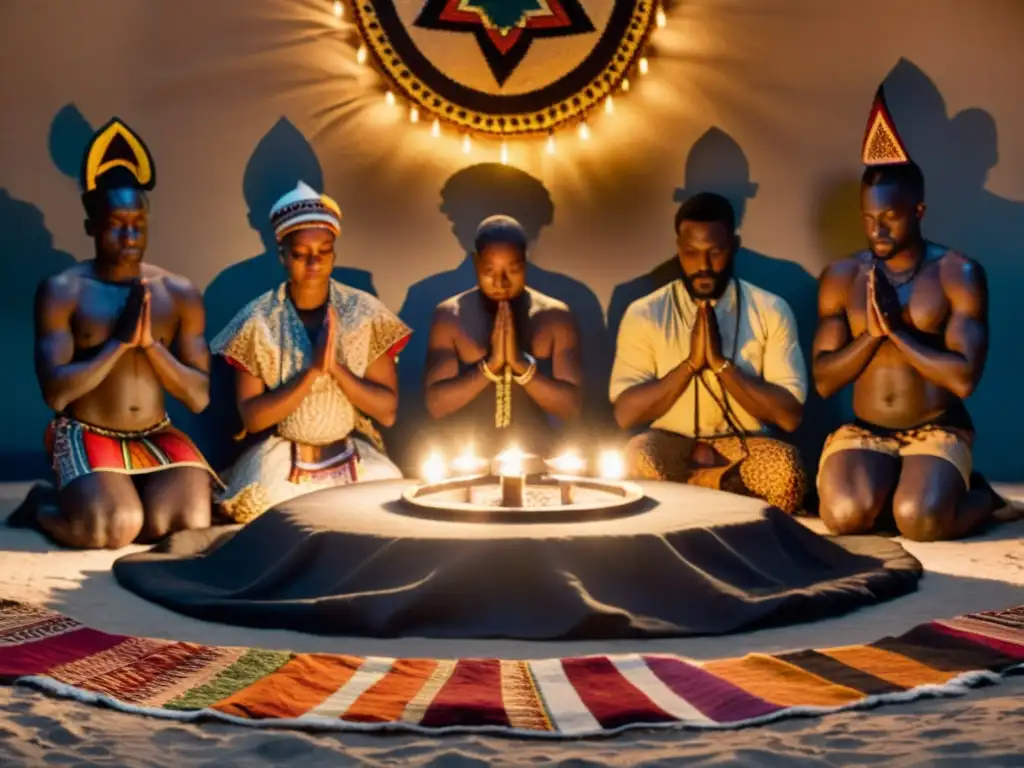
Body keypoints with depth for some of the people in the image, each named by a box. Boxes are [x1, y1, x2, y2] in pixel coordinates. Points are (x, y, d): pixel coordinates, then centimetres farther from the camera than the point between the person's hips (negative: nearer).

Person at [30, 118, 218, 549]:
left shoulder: (180, 293, 3)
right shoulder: (61, 292, -6)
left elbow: (199, 397, -1)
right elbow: (55, 393, -15)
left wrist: (150, 342, -14)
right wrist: (120, 341, -19)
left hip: (157, 437, 4)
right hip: (88, 436, -3)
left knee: (190, 524, -21)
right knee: (113, 529, -28)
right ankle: (45, 508, 7)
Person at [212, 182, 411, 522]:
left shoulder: (364, 313, -3)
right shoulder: (258, 321, -6)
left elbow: (387, 410, -6)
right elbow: (252, 418, -11)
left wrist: (335, 366, -20)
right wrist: (312, 371, -22)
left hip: (353, 455, 1)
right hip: (282, 456, -1)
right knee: (266, 507, -28)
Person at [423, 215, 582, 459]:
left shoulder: (554, 316, 1)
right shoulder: (449, 316, 0)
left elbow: (572, 409, -5)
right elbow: (436, 405, -6)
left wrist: (521, 363, -16)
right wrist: (490, 365, -16)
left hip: (534, 459, 0)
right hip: (463, 459, 0)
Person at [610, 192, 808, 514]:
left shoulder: (771, 311, 0)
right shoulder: (644, 314, 0)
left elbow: (790, 415, -7)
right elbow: (626, 414, -7)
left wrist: (721, 363, -17)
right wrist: (691, 363, -17)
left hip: (744, 445, 1)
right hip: (670, 445, 0)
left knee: (784, 467, -34)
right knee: (638, 458, -35)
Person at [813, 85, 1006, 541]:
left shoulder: (958, 273, -5)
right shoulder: (840, 278, 3)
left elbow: (964, 378, -15)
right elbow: (823, 381, 0)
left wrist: (896, 329, -16)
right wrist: (872, 333, -14)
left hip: (937, 431, -2)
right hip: (863, 432, 2)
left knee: (919, 521, -29)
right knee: (844, 516, -29)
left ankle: (980, 494, 7)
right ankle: (892, 487, 8)